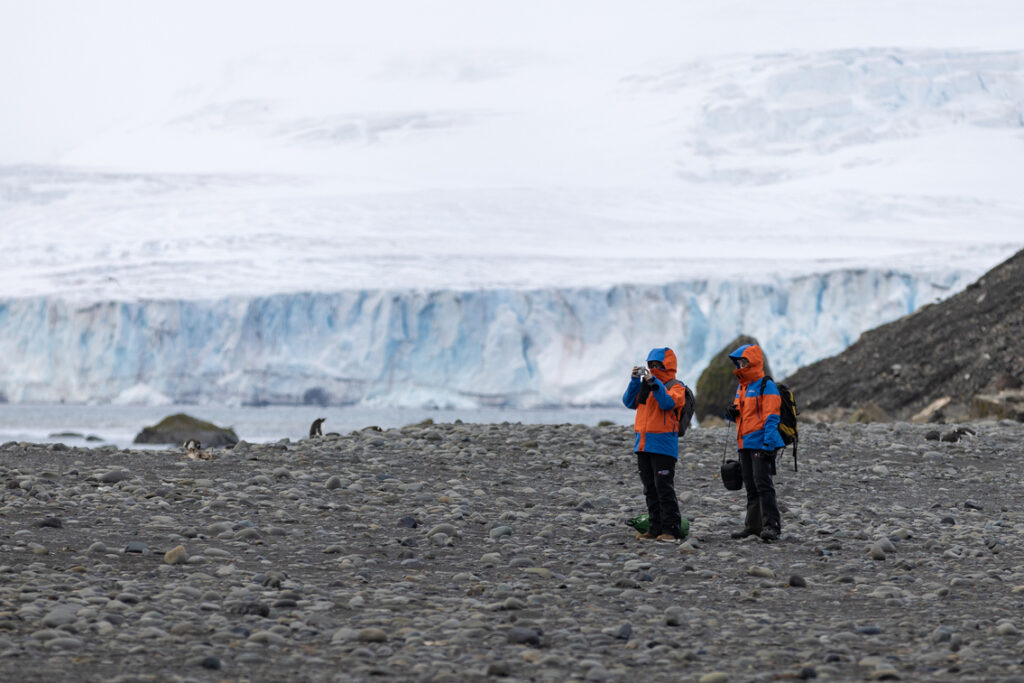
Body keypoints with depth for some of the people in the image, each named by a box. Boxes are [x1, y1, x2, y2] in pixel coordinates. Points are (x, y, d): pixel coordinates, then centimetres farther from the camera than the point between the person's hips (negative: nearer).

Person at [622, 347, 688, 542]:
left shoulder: (676, 387, -2)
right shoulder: (644, 385, 17)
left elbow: (668, 402, -20)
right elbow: (630, 402, 8)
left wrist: (653, 382, -23)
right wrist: (635, 380, -2)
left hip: (663, 445, -7)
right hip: (643, 444, 7)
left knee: (664, 488, -10)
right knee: (650, 489, 9)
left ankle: (671, 529, -9)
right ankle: (656, 528, 14)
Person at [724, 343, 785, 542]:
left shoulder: (766, 386, -8)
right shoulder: (741, 387, 19)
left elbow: (771, 417, -14)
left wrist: (768, 443, -21)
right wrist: (733, 413, 5)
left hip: (761, 443, -9)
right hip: (745, 444, 9)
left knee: (763, 484, -13)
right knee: (751, 487, 11)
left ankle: (771, 525, -14)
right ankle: (753, 525, 16)